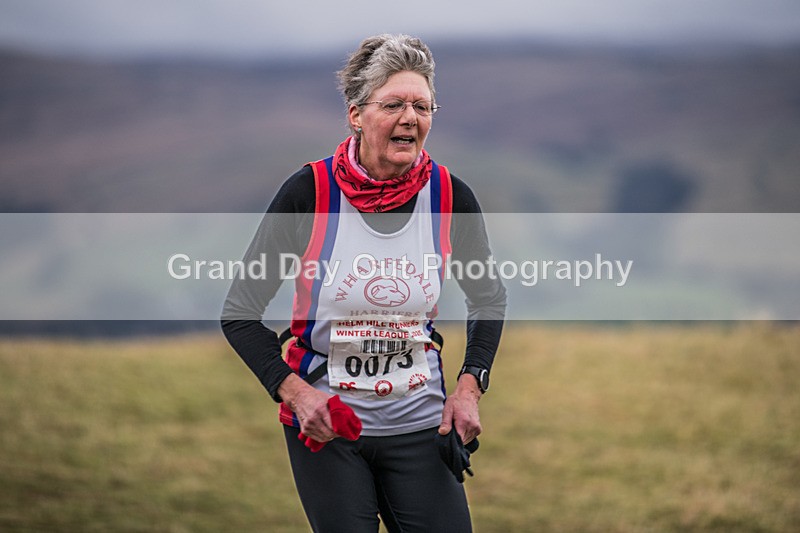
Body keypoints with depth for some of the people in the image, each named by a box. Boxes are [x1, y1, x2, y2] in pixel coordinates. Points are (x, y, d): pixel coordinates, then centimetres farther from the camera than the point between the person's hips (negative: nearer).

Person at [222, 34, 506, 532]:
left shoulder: (450, 197, -5)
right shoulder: (310, 192, -12)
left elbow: (490, 298, 14)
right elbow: (240, 313, -5)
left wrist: (470, 386, 1)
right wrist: (294, 391, -17)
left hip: (419, 423, 2)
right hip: (323, 422, -2)